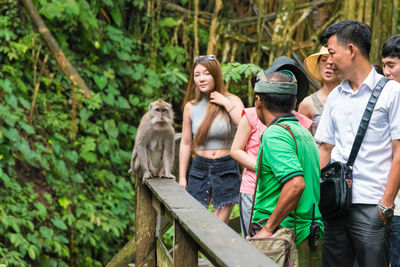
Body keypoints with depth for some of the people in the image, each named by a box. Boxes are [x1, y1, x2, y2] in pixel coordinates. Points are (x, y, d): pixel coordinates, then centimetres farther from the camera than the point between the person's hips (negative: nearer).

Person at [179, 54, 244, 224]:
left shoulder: (232, 101, -1)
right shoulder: (191, 107, 5)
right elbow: (185, 143, 10)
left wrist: (226, 104, -14)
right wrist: (182, 178, 8)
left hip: (227, 169, -2)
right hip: (200, 167, 2)